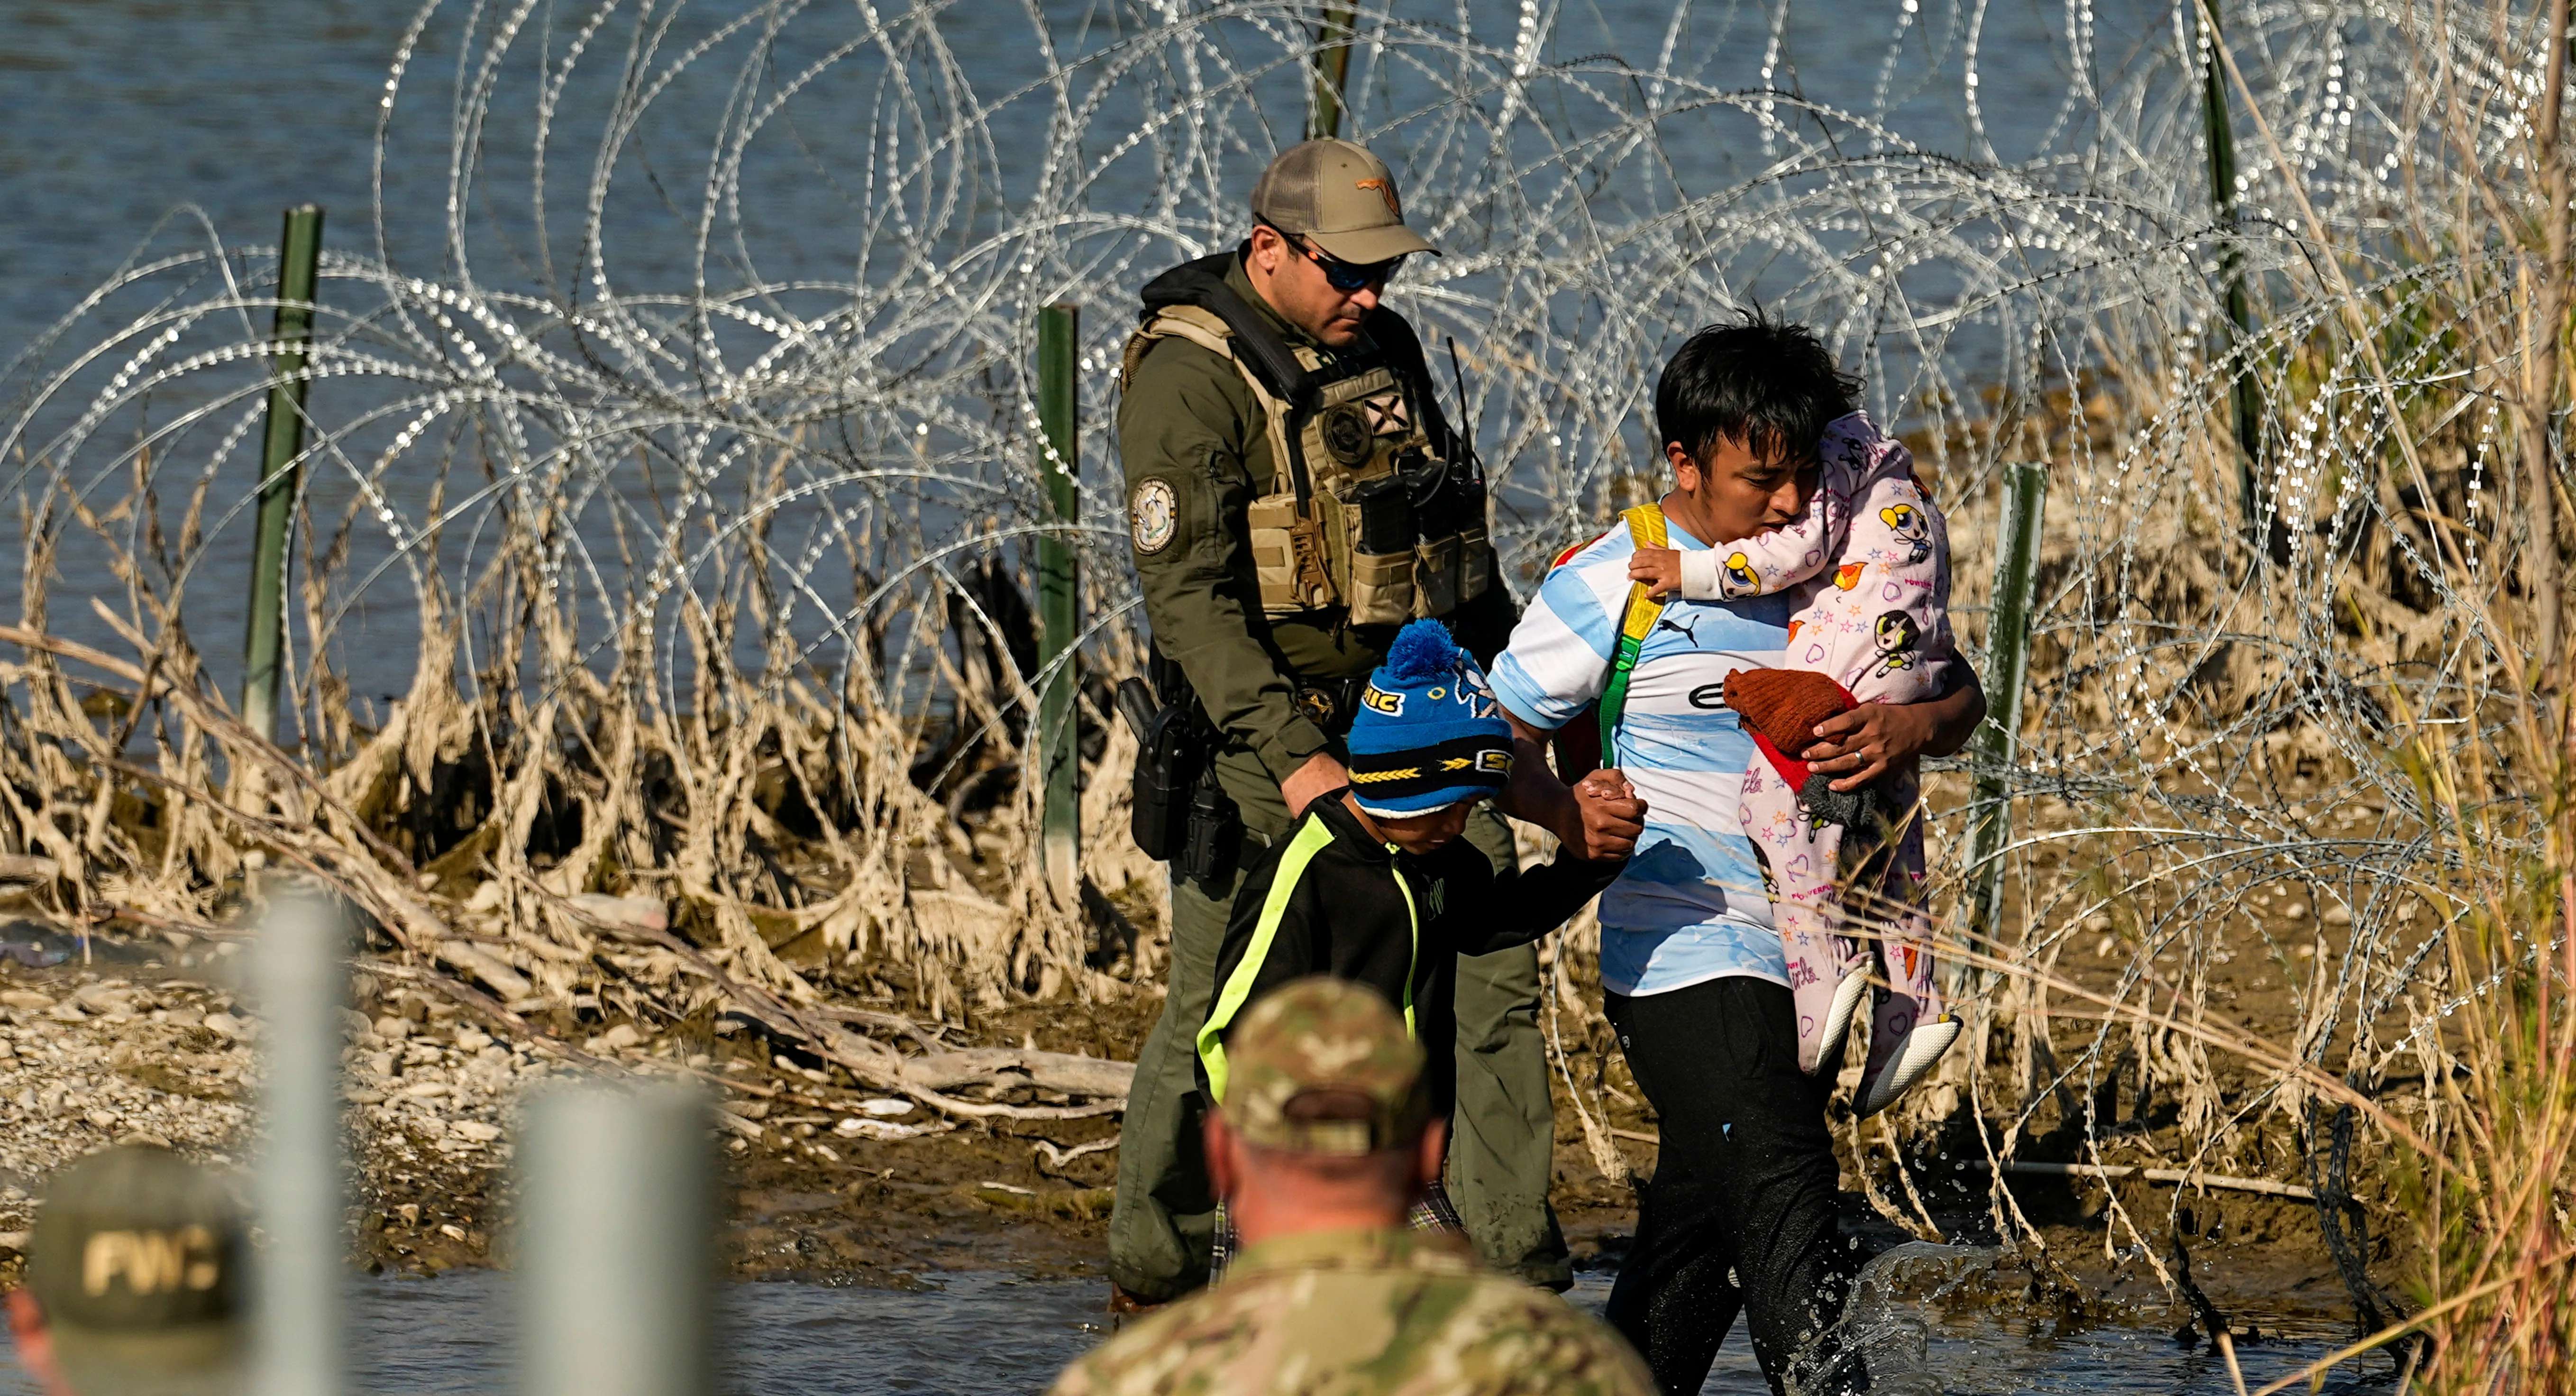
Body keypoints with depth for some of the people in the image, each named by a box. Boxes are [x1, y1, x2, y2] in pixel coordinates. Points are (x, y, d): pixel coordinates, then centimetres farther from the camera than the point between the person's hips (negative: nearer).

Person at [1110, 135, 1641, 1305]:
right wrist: (1292, 759, -28)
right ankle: (1150, 1276, 16)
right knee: (1217, 1012, -1)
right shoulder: (1189, 377, -12)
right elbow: (1190, 593, -20)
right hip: (1268, 734, -6)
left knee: (1491, 976, -3)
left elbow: (1459, 545, 24)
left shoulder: (1385, 351, 11)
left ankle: (1520, 1282, 0)